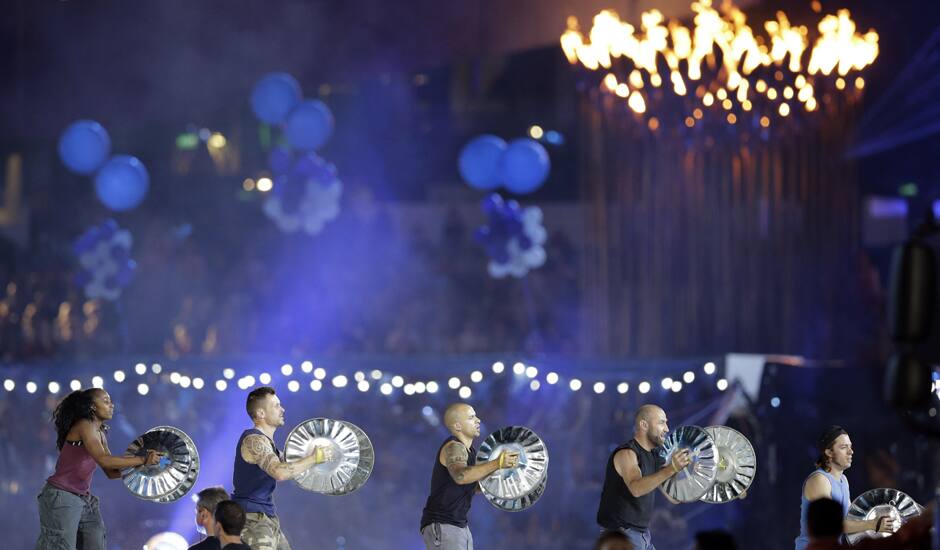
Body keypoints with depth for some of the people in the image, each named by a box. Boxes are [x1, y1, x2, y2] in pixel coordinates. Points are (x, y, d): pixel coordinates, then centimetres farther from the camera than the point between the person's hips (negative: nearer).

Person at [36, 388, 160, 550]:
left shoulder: (100, 434, 13)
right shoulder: (84, 425, -14)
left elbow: (112, 472, 14)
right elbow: (103, 459, -27)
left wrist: (137, 465, -1)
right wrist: (142, 460, -24)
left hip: (85, 500, 9)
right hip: (61, 498, -9)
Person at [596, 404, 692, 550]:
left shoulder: (653, 456, 12)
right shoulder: (626, 454, -16)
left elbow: (673, 497, 11)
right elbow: (636, 488, -36)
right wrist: (671, 469, -45)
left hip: (643, 532, 9)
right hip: (620, 533, -9)